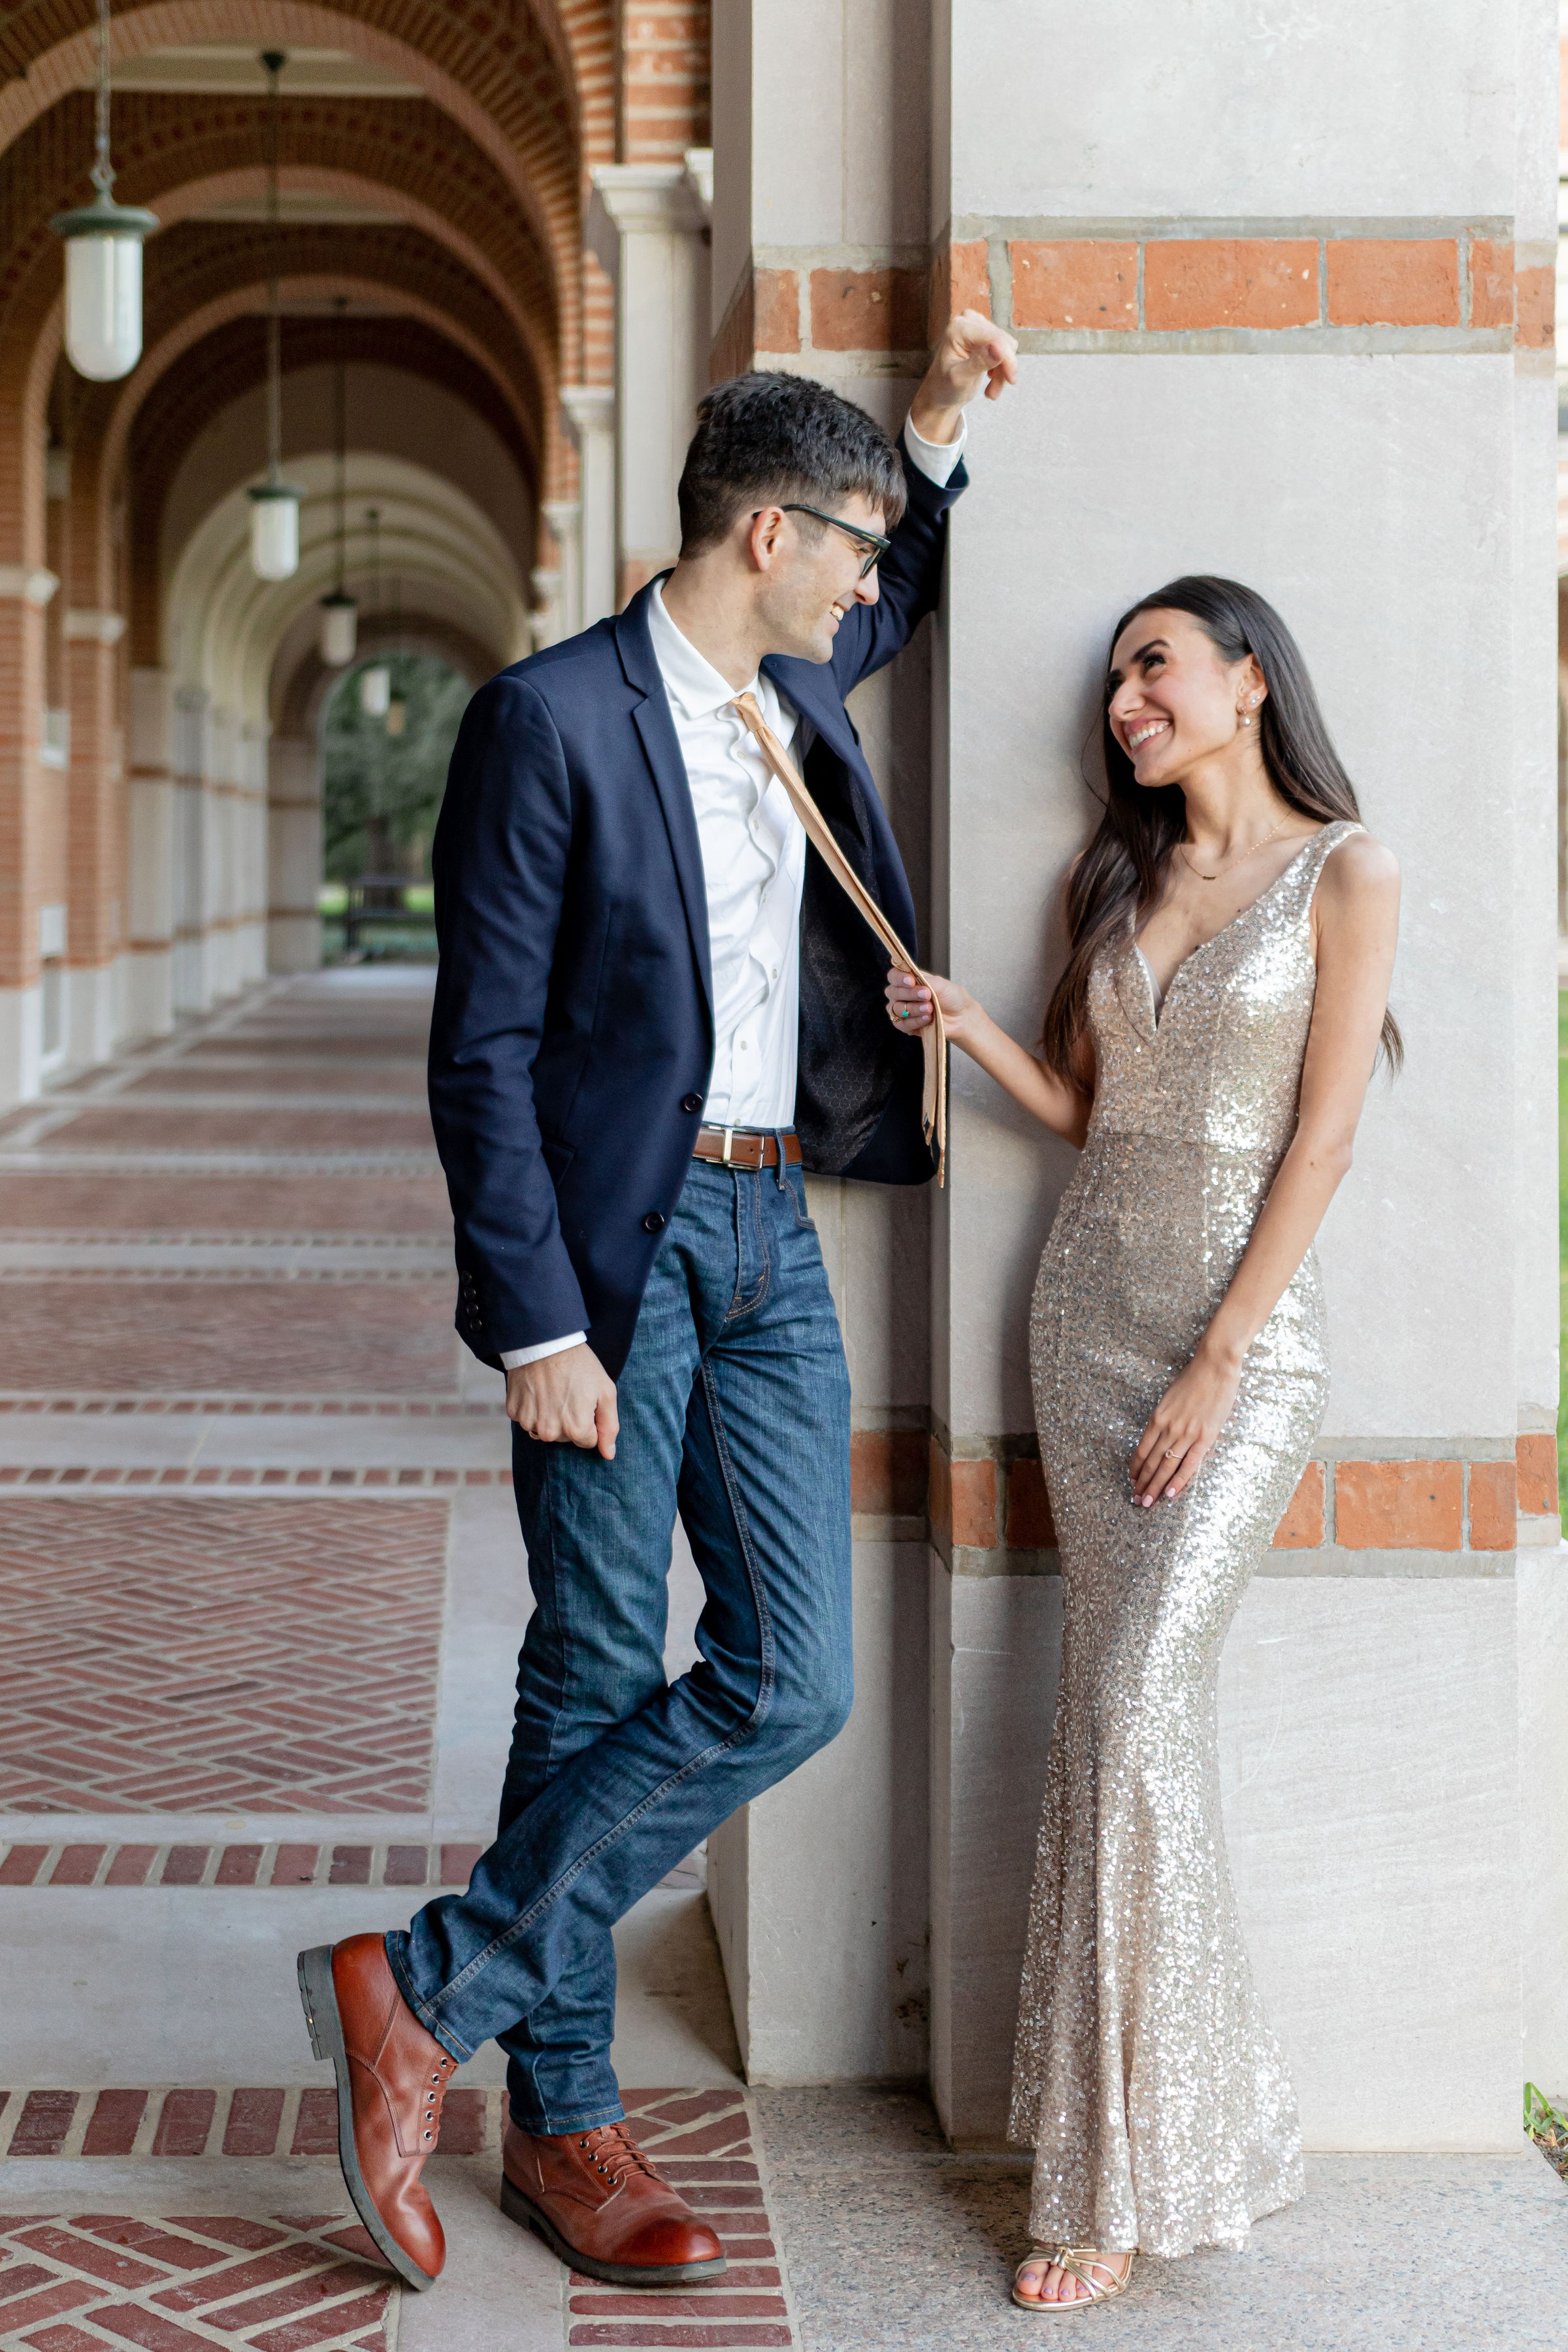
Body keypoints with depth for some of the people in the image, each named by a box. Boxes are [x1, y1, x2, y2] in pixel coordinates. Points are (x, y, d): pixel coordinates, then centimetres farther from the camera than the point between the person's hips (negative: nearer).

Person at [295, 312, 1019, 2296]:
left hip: (773, 1238, 7)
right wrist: (538, 1324, -17)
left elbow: (902, 604, 38)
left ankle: (429, 1990, 9)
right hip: (616, 1239, -7)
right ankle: (560, 2120, 12)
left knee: (791, 1682, 0)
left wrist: (937, 419, 22)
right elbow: (483, 1052, -12)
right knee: (596, 1674, -1)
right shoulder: (550, 717, -9)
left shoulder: (795, 698, 12)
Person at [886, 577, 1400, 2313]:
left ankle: (1122, 2181, -5)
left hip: (1249, 1329, -6)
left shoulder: (1342, 873, -5)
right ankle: (1189, 2096, 18)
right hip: (1091, 1308, 6)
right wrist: (967, 1025, -3)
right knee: (1124, 1702, 5)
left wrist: (1217, 1364, -14)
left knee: (1136, 1712, -13)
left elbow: (1323, 1136, -10)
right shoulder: (1118, 877, 12)